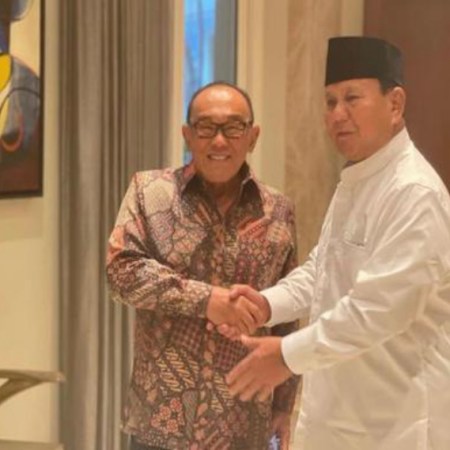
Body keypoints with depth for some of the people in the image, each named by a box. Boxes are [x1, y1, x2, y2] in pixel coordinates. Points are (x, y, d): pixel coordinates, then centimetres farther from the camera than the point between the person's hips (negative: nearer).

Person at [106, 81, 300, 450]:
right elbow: (122, 269, -10)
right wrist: (204, 298, -19)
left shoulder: (278, 211, 5)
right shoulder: (150, 191, 2)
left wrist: (284, 403, 8)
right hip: (161, 419, -1)